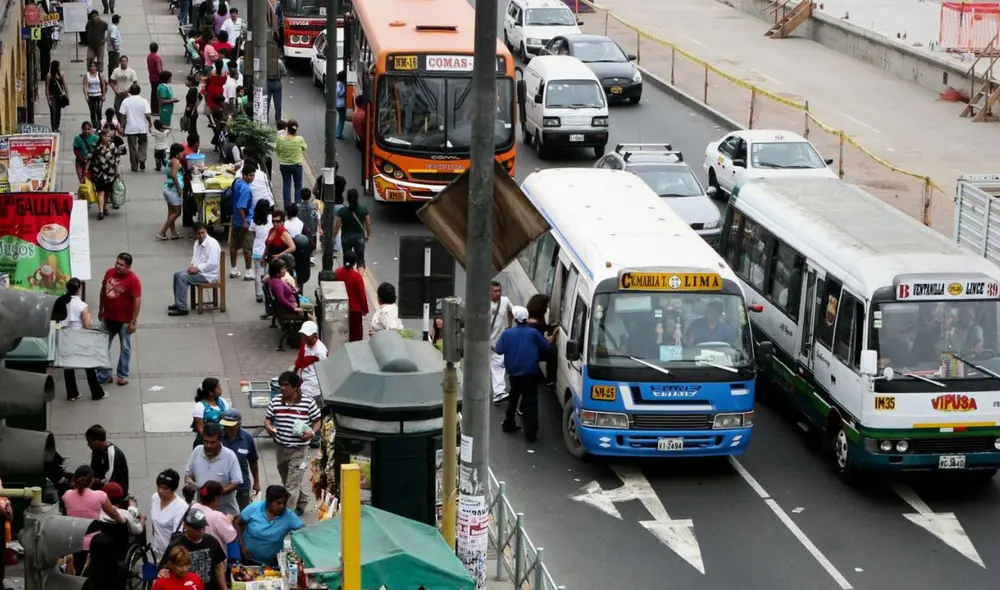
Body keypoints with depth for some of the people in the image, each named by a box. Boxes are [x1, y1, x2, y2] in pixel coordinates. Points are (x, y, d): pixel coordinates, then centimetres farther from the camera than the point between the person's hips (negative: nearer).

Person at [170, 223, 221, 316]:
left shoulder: (212, 243, -19)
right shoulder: (197, 242, 10)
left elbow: (213, 263, -26)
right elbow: (195, 257, 22)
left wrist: (197, 268, -21)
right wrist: (192, 265, -1)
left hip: (208, 274, -10)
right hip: (197, 270, 10)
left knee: (182, 277, -21)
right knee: (177, 274, 5)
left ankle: (182, 308, -20)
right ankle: (178, 303, 12)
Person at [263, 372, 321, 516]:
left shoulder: (308, 402, -10)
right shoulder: (275, 401, 1)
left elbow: (317, 421, 1)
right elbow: (267, 419, 10)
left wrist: (312, 432, -18)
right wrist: (269, 427, -13)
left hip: (299, 450, -5)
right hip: (281, 448, 5)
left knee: (292, 484, -10)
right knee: (287, 481, 19)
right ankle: (302, 501, 42)